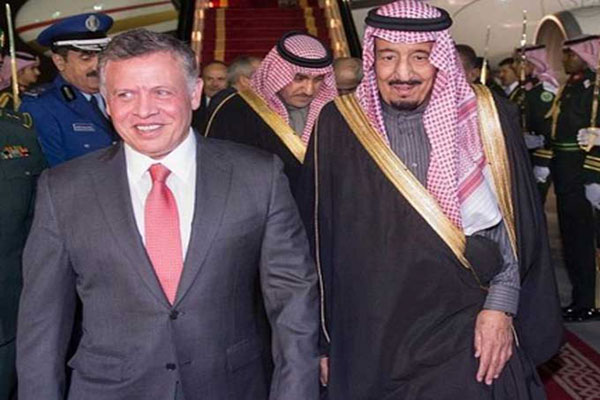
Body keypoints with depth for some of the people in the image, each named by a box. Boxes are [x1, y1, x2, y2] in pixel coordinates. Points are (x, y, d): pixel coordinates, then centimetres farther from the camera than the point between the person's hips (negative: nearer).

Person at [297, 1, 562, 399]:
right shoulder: (338, 126, -4)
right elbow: (320, 236, -1)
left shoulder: (485, 117, -4)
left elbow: (516, 222, 1)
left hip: (470, 335, 0)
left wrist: (500, 305, -7)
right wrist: (323, 339, 2)